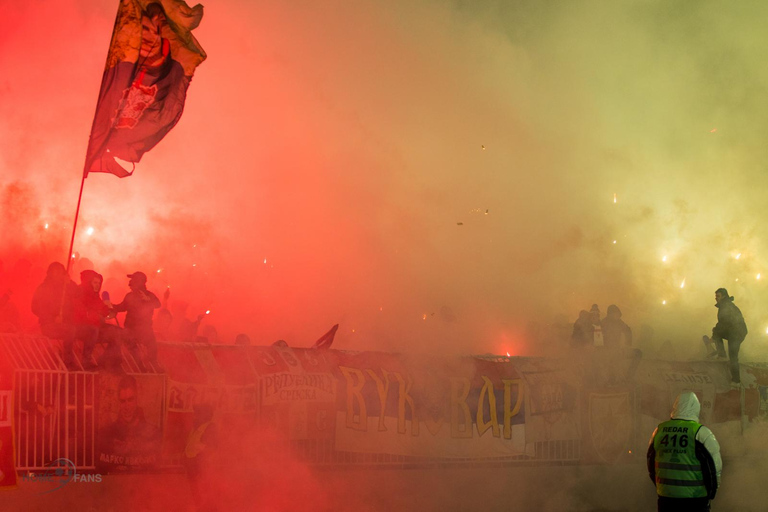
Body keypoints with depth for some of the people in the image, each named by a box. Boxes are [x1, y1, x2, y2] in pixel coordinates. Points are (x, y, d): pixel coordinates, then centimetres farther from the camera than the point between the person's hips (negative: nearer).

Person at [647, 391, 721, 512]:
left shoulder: (659, 430, 4)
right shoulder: (700, 433, -10)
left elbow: (650, 462, 14)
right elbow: (715, 464, -8)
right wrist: (711, 492, 7)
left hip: (665, 497, 4)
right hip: (694, 497, -4)